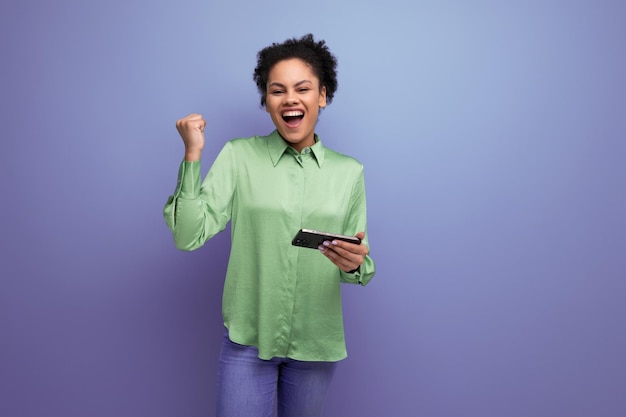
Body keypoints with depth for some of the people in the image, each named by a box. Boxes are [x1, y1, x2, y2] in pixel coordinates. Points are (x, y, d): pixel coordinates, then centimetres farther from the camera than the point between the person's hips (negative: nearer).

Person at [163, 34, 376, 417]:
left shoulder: (349, 171, 0)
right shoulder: (239, 156, -5)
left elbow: (358, 267, 5)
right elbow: (189, 237, -13)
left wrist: (356, 264, -18)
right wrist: (192, 156, -19)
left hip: (317, 342, 2)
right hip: (248, 340, -2)